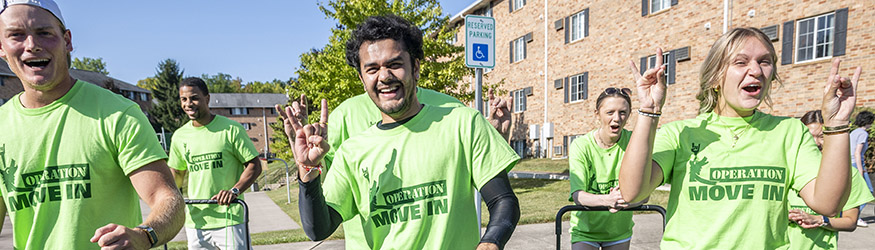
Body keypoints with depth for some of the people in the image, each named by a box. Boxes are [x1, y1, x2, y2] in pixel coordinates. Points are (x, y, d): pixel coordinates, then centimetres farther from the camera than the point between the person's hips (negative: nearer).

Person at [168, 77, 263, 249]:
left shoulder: (230, 129, -6)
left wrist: (235, 190, -20)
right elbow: (177, 171, 21)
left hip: (229, 218, -4)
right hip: (195, 222, 5)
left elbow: (254, 165, -5)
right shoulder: (179, 136, 8)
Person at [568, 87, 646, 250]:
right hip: (586, 229, -2)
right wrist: (607, 200, -41)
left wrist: (627, 200, -35)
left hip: (619, 230, 3)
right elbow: (577, 195, -23)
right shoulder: (581, 145, -15)